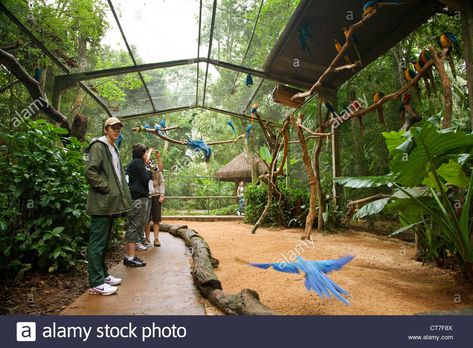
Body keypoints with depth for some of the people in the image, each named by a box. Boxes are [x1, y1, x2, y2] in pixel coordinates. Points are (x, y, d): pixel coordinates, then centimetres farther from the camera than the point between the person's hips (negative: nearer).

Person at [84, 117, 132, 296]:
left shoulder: (114, 149, 21)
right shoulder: (98, 146, -8)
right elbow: (90, 170, -19)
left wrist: (121, 195, 15)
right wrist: (107, 188, -17)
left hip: (112, 203, 10)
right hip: (101, 203, -10)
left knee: (104, 241, 16)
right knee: (97, 242, -3)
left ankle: (103, 274, 28)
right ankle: (96, 283, 4)